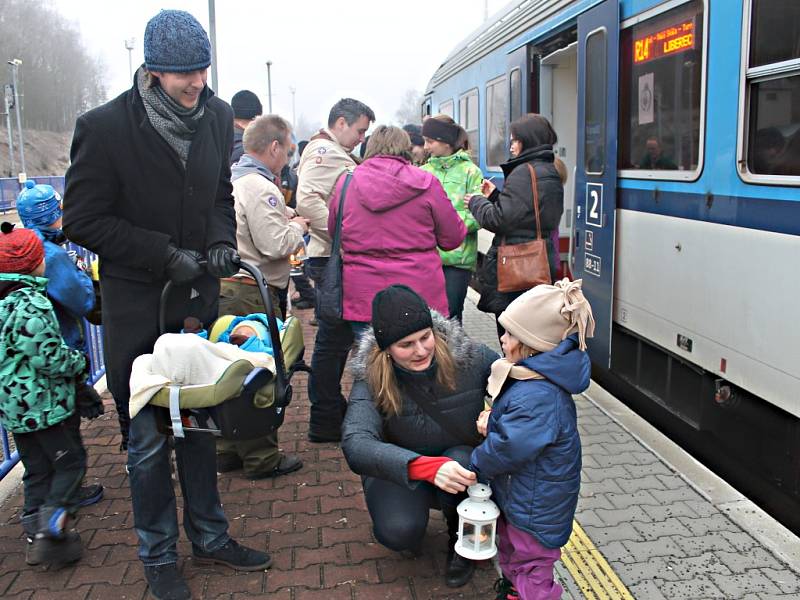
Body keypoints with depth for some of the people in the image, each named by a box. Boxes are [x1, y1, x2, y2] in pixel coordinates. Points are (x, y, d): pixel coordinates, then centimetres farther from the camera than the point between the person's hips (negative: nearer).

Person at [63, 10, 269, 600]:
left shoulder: (217, 116, 0)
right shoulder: (104, 126, -16)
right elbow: (84, 220, -11)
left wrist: (222, 238, -6)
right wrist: (165, 253, -19)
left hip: (200, 295, 5)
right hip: (138, 305, -4)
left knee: (200, 423, 17)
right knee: (149, 438, 6)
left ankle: (209, 535, 34)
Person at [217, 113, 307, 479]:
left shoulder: (230, 179, 14)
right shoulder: (260, 187, -16)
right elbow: (275, 245, -22)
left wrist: (287, 222, 17)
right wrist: (297, 228, -3)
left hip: (227, 288, 10)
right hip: (253, 295, -9)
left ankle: (228, 452, 28)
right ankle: (261, 459, 13)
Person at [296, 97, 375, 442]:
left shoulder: (338, 154, 21)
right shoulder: (324, 151, -11)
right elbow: (306, 201, -26)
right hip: (330, 259, -10)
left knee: (337, 338, 17)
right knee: (333, 340, -4)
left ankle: (333, 408, 30)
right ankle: (324, 423, 6)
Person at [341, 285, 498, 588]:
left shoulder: (467, 355, -19)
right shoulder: (370, 379, -22)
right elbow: (355, 446, -37)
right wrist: (428, 467, -52)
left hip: (462, 460, 1)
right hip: (400, 469, -1)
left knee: (463, 458, -34)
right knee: (398, 531, -30)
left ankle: (461, 541, -2)